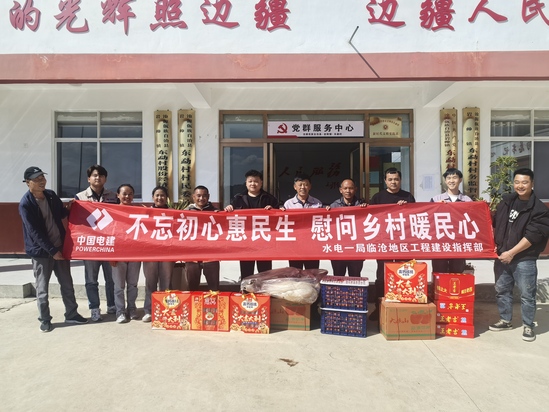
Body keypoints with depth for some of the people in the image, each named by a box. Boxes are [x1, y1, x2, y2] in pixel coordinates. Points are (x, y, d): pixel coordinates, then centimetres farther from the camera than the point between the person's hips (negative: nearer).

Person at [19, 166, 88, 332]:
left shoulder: (51, 195, 3)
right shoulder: (25, 204, -14)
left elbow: (63, 214, 18)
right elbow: (34, 232, -17)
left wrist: (71, 208, -3)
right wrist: (52, 251, -17)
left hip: (60, 247, 6)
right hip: (41, 251, -5)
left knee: (67, 284, 12)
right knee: (42, 288, 5)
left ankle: (71, 314, 24)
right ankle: (44, 320, 21)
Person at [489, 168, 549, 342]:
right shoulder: (506, 201, 7)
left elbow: (532, 236, -16)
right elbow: (495, 224, 15)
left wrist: (511, 253, -17)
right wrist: (492, 244, 3)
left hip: (524, 259, -5)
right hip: (501, 256, 5)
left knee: (527, 294, 4)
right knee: (502, 290, 15)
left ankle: (528, 326, 21)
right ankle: (505, 320, 30)